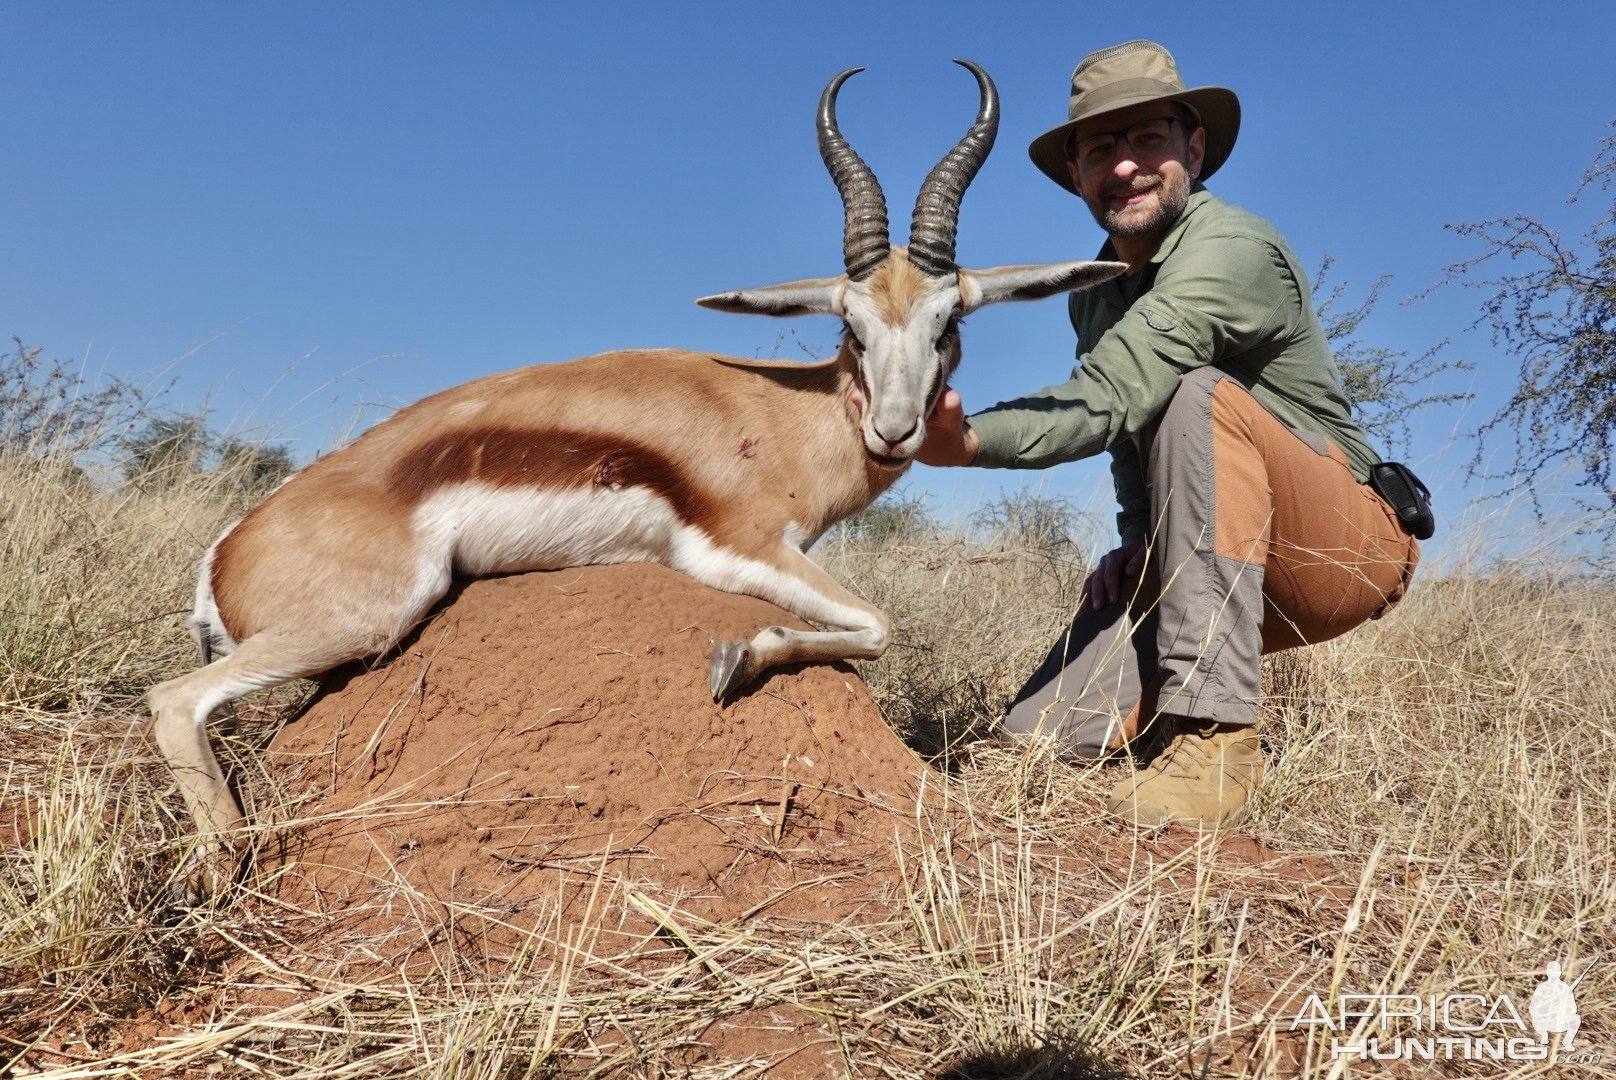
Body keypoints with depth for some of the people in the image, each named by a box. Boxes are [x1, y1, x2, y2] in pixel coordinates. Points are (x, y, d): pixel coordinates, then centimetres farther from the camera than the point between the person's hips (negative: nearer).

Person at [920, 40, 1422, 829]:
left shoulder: (1232, 249, -18)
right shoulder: (1095, 296, 7)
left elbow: (1109, 399, -33)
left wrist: (969, 442, -47)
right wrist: (1141, 535, -1)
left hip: (1343, 548, -6)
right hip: (1208, 559, 6)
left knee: (1196, 395, -35)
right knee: (1043, 734, -12)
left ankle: (1217, 733, -32)